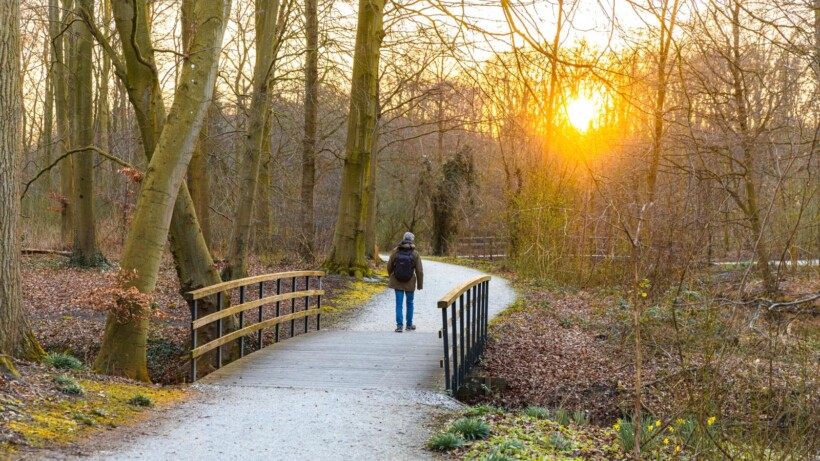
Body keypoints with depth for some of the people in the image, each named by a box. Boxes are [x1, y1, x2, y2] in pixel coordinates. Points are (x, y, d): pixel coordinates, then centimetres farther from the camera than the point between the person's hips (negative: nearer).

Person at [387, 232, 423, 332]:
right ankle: (409, 324, 26)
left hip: (397, 282, 1)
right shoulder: (415, 254, -11)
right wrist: (420, 284, 4)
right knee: (409, 303, 17)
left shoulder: (396, 251, -8)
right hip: (410, 283, -1)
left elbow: (389, 266, -1)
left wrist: (391, 276, 19)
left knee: (399, 304, 5)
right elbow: (419, 271, -9)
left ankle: (399, 325, -4)